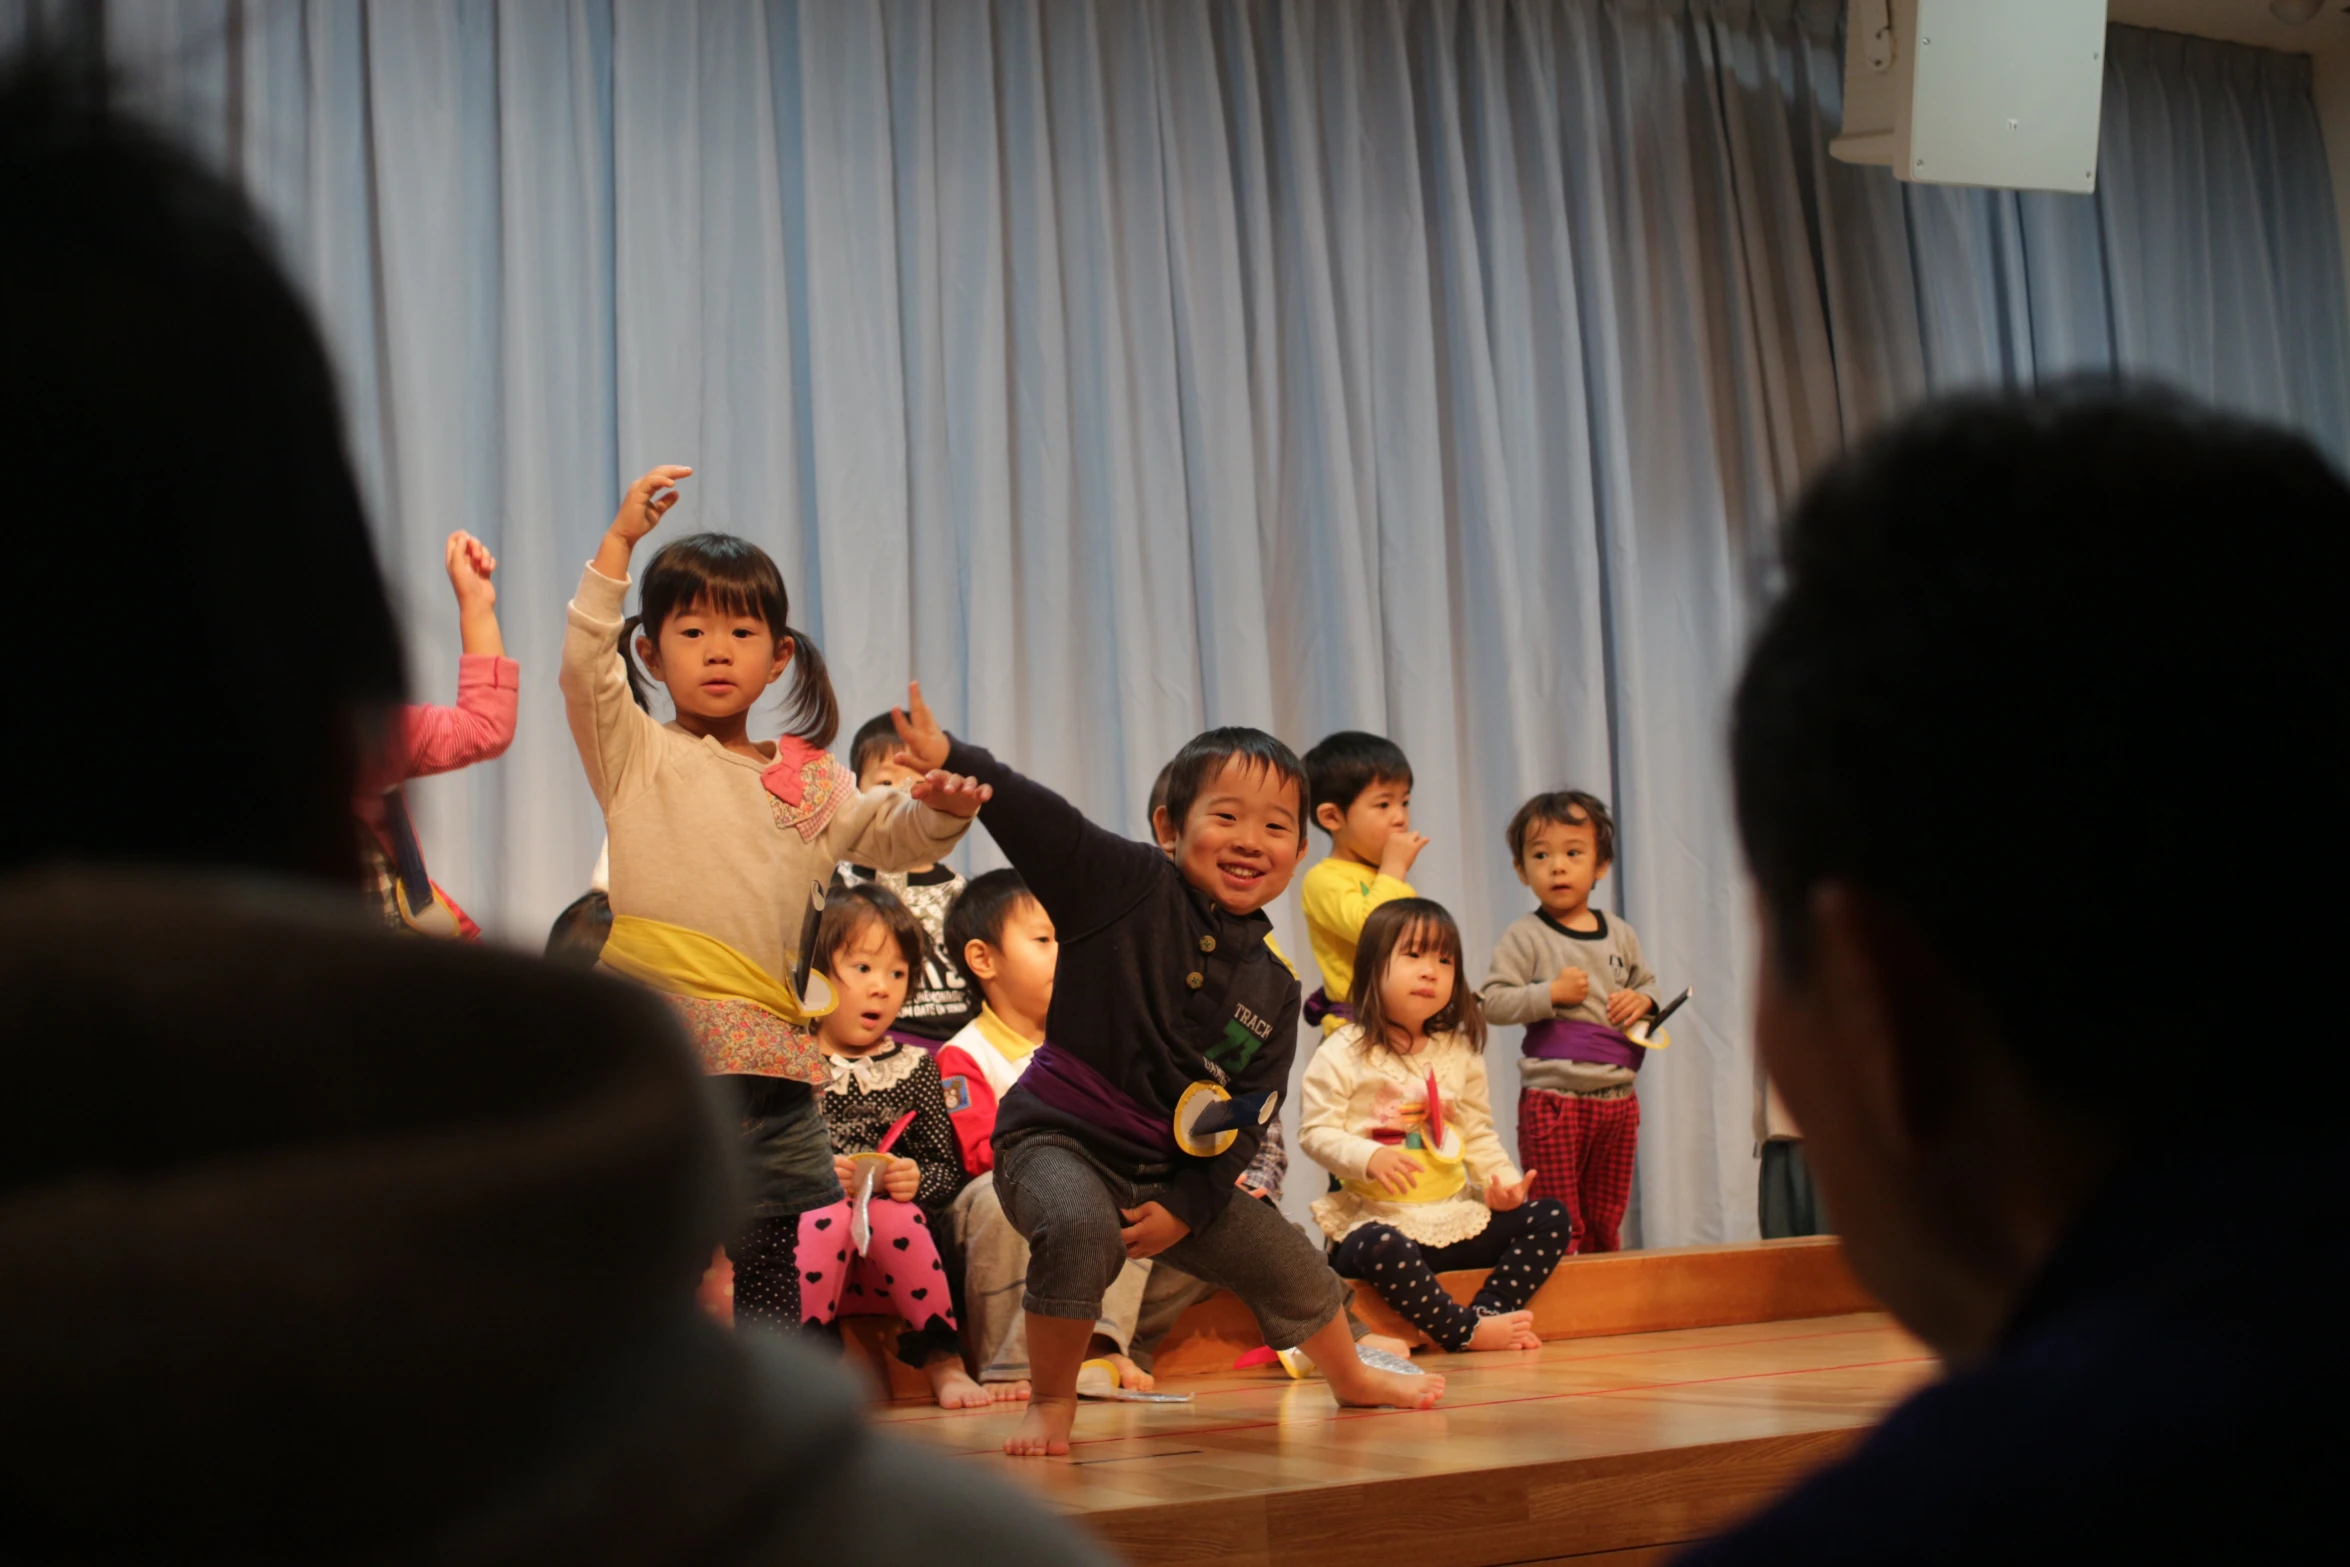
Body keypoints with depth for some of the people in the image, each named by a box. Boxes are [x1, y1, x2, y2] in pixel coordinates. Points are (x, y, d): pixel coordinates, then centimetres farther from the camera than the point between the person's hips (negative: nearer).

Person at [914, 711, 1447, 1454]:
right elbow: (1041, 820, -26)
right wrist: (950, 758, -41)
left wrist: (1186, 1207, -10)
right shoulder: (1128, 885, -13)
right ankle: (1052, 1402, -15)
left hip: (1179, 1170, 6)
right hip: (1060, 1138, -5)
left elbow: (1246, 1122, 1)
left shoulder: (1274, 985, 0)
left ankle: (1352, 1378, 47)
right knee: (1080, 1229, -37)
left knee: (1290, 1262, 15)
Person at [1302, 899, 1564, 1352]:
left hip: (1455, 1215, 6)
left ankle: (1488, 1314, -21)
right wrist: (1368, 1157, -25)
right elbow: (1315, 1131, -8)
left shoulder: (1460, 1052, 12)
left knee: (1550, 1218, -7)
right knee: (1382, 1249, -40)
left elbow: (1478, 1134, 15)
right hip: (1380, 1216, -6)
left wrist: (1503, 1179, -3)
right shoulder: (1343, 1054, -5)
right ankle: (1465, 1331, -26)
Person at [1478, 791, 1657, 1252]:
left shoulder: (1619, 934, 9)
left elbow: (1646, 982, 22)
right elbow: (1492, 1001, -12)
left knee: (1607, 1222, 14)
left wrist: (1641, 1000, 0)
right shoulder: (1525, 936, -6)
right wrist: (1552, 993, -20)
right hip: (1553, 1096, -5)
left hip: (1617, 1096, 5)